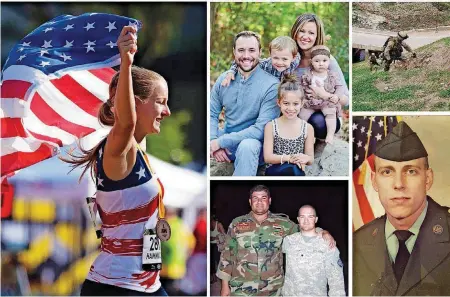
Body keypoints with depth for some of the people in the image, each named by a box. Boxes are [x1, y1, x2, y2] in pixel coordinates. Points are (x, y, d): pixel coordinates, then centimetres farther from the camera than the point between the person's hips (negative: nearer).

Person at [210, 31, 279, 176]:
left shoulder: (272, 85, -14)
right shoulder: (224, 80, 3)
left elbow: (261, 129, -20)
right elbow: (212, 114, 4)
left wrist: (221, 142, -22)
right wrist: (213, 141, -17)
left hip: (253, 141, -5)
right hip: (226, 137, 5)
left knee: (247, 146, -38)